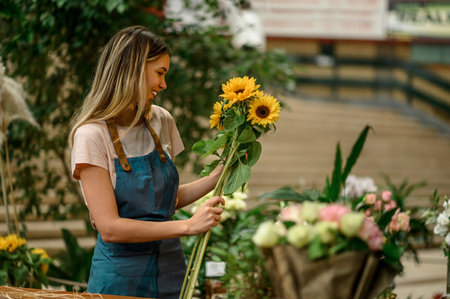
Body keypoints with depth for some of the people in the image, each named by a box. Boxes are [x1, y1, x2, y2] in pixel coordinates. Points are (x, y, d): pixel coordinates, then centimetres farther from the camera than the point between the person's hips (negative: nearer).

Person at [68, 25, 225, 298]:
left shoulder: (161, 121, 5)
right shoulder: (93, 135, -14)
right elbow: (109, 227, -20)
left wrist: (219, 176, 5)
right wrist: (189, 226, -22)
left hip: (171, 273, 5)